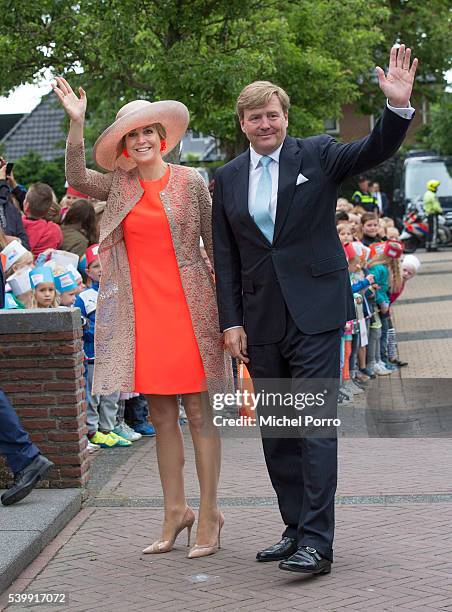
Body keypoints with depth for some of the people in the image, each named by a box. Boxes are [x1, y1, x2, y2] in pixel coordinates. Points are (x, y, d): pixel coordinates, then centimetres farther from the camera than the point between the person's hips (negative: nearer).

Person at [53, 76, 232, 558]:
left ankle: (208, 514, 5)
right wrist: (75, 121, -14)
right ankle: (175, 511, 16)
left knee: (198, 412, -1)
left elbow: (215, 246, 4)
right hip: (141, 312, 3)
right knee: (161, 417, 8)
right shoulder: (119, 185, 10)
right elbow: (77, 178, -6)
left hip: (188, 308, -3)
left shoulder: (191, 183, 1)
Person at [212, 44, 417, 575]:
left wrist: (397, 106, -31)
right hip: (261, 320, 5)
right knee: (275, 430, 10)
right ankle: (295, 529, 20)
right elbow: (224, 257, 9)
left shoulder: (317, 156, 1)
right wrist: (231, 321, 3)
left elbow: (376, 151, -13)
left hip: (315, 311, -4)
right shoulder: (228, 178, 9)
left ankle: (317, 541, -8)